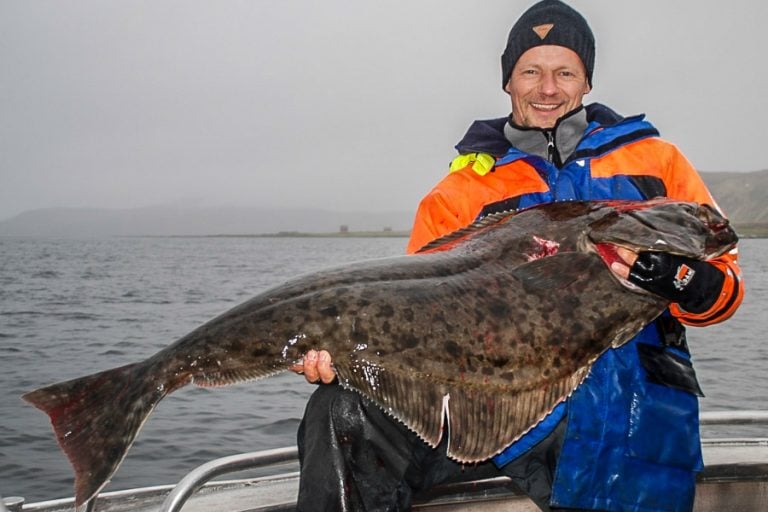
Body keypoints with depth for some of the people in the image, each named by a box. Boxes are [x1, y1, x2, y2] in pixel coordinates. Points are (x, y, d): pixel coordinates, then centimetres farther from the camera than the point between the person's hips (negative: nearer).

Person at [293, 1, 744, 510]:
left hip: (630, 412, 0)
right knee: (345, 411, -18)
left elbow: (724, 287, 9)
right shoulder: (463, 189, 11)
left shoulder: (654, 160, 12)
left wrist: (674, 277, -15)